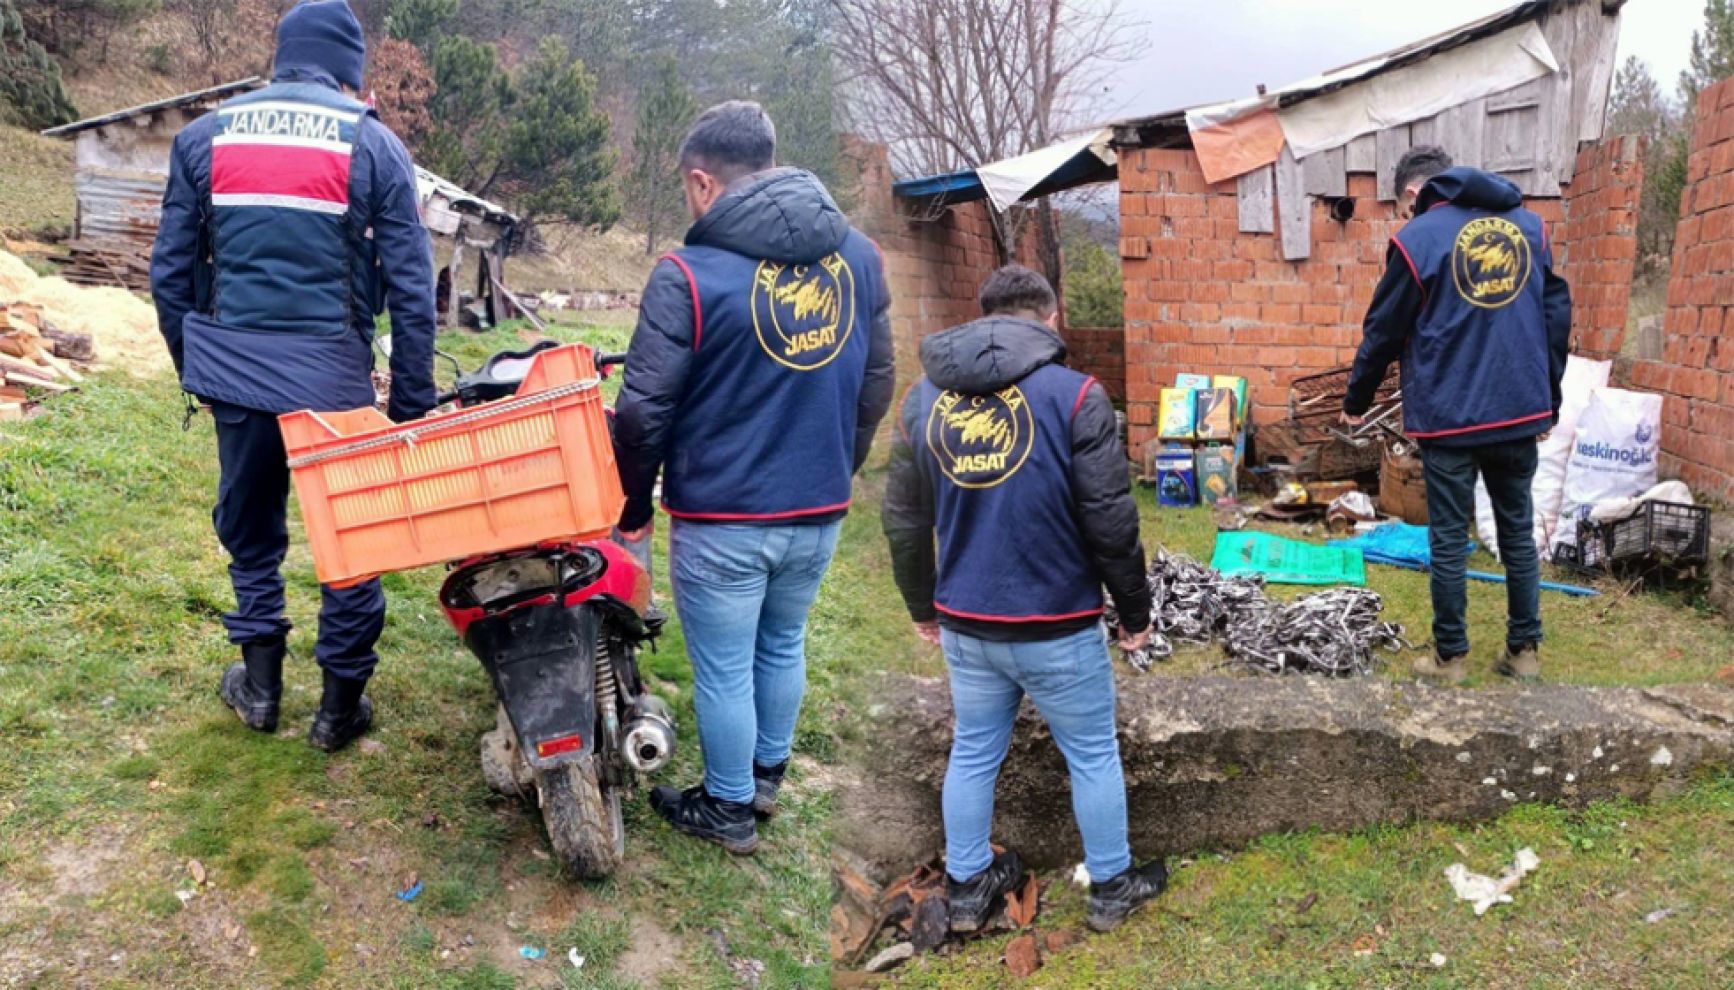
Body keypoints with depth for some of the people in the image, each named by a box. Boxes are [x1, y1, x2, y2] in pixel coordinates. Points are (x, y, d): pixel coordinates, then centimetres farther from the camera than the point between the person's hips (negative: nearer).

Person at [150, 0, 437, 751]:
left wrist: (196, 370, 20)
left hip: (235, 375, 3)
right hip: (333, 378, -2)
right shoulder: (373, 144, 0)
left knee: (250, 531, 20)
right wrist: (413, 401, 2)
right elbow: (411, 285, -3)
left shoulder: (204, 136, 8)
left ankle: (260, 684, 29)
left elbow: (171, 272, 9)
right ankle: (341, 703, 19)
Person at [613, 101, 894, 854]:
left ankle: (729, 810, 29)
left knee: (724, 669, 12)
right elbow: (876, 383, 10)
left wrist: (634, 506, 3)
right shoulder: (858, 255, 1)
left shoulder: (689, 275, -17)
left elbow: (644, 411, -13)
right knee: (783, 646, 24)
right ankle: (768, 774, 42)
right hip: (819, 513, 6)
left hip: (722, 518, -5)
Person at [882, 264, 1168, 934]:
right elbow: (1110, 521, -12)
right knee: (1093, 756, 15)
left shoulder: (923, 397, 2)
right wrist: (1135, 612, 2)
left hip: (965, 626, 4)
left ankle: (967, 887, 33)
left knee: (973, 753, 20)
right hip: (1057, 628, -4)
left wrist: (922, 606, 20)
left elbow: (903, 520, 8)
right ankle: (1111, 886, 30)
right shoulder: (1073, 395, -13)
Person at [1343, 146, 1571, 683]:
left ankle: (1451, 657, 14)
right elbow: (1557, 314, 10)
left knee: (1450, 540, 6)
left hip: (1451, 417, -4)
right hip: (1521, 412, 4)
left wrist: (1355, 402, 14)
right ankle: (1525, 650, 22)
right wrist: (1549, 401, 18)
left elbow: (1383, 332, 0)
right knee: (1519, 532, 15)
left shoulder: (1418, 237, -5)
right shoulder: (1529, 224, 9)